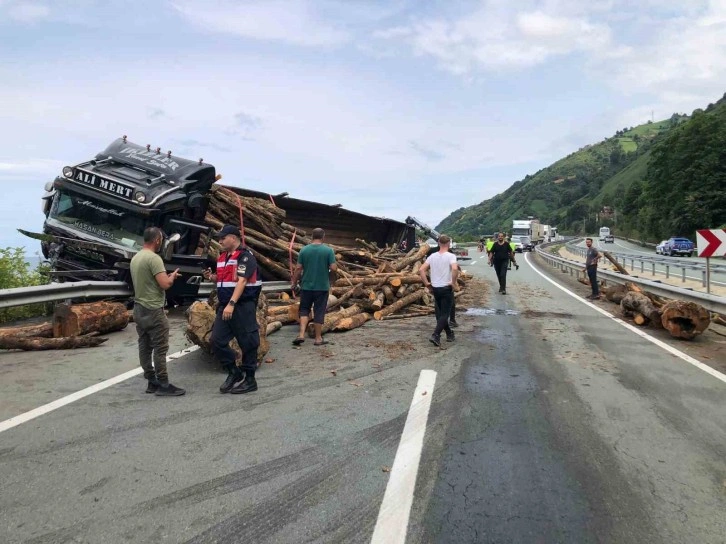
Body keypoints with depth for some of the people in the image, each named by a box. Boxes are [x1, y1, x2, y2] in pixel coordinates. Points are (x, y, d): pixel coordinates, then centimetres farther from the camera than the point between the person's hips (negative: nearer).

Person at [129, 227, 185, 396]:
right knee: (160, 348, -5)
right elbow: (165, 284, -23)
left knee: (145, 347, 12)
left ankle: (152, 382, 19)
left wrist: (166, 276, 21)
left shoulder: (135, 258, 12)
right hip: (153, 310, -10)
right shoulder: (154, 258, -17)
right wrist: (172, 276, -2)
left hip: (139, 308, 10)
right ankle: (163, 385, -2)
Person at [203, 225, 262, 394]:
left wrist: (231, 304, -29)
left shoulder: (245, 256, -12)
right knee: (217, 340, 7)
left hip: (243, 306, -9)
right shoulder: (222, 257, 15)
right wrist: (212, 277, 5)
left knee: (247, 343, 1)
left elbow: (242, 281, -21)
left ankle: (249, 380, 13)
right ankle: (234, 373, 22)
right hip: (225, 306, 9)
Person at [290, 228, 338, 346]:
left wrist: (294, 282, 11)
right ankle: (318, 338, 14)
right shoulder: (328, 250, -8)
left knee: (304, 309, 15)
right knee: (319, 312, 7)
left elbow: (298, 268, -2)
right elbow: (334, 268, -12)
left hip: (307, 286, 2)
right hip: (322, 287, -1)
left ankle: (301, 334, 3)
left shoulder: (304, 250, -2)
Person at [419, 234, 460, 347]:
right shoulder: (450, 256, -11)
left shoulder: (432, 256, 4)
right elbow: (455, 268, -30)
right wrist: (454, 283, -17)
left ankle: (449, 334, 30)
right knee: (445, 314, 0)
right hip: (446, 288, -5)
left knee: (440, 313, 18)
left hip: (435, 288, 5)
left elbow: (421, 270, -1)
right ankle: (435, 335, -14)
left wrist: (426, 284, 6)